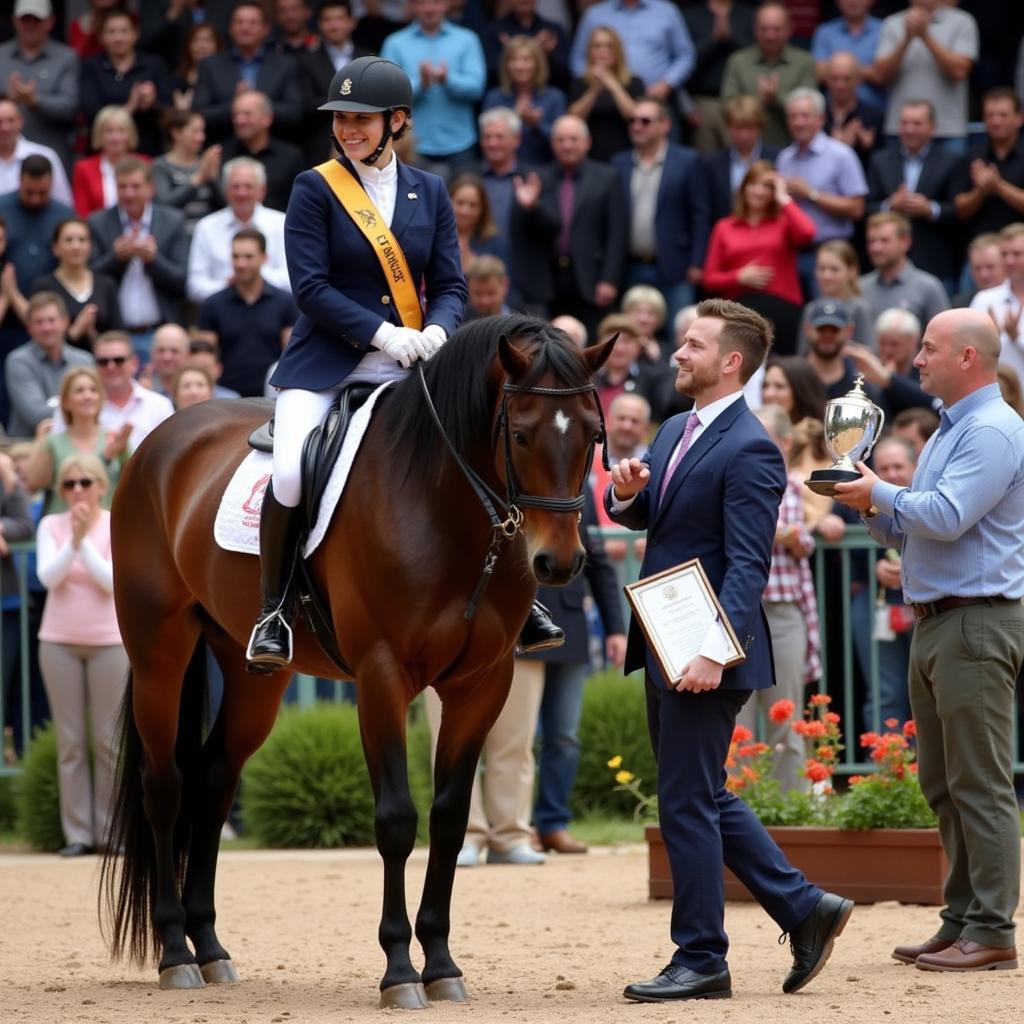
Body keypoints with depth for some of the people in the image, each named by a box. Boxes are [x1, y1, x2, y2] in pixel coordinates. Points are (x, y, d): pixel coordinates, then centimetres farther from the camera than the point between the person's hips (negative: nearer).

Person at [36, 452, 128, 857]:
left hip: (109, 642, -1)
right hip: (59, 642, 2)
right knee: (70, 739, 1)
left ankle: (112, 830, 5)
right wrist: (72, 540, -22)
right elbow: (48, 577, -10)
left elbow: (112, 581, -13)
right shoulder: (51, 526, 2)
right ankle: (78, 833, 2)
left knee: (109, 738, 0)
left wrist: (85, 540, -21)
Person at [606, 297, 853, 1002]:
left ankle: (700, 961, 6)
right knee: (704, 798, 15)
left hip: (705, 657, -10)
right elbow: (640, 517, 22)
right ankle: (806, 909, 22)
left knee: (688, 803, -3)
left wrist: (714, 652, -30)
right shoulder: (675, 432, 13)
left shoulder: (749, 452, -15)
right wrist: (628, 493, -2)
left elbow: (748, 565, -22)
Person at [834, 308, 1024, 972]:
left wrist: (882, 493, -8)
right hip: (934, 621, 10)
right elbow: (912, 535, 26)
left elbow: (946, 517, -23)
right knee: (943, 785, 11)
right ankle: (961, 921, 16)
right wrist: (871, 509, 8)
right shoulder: (949, 430, 20)